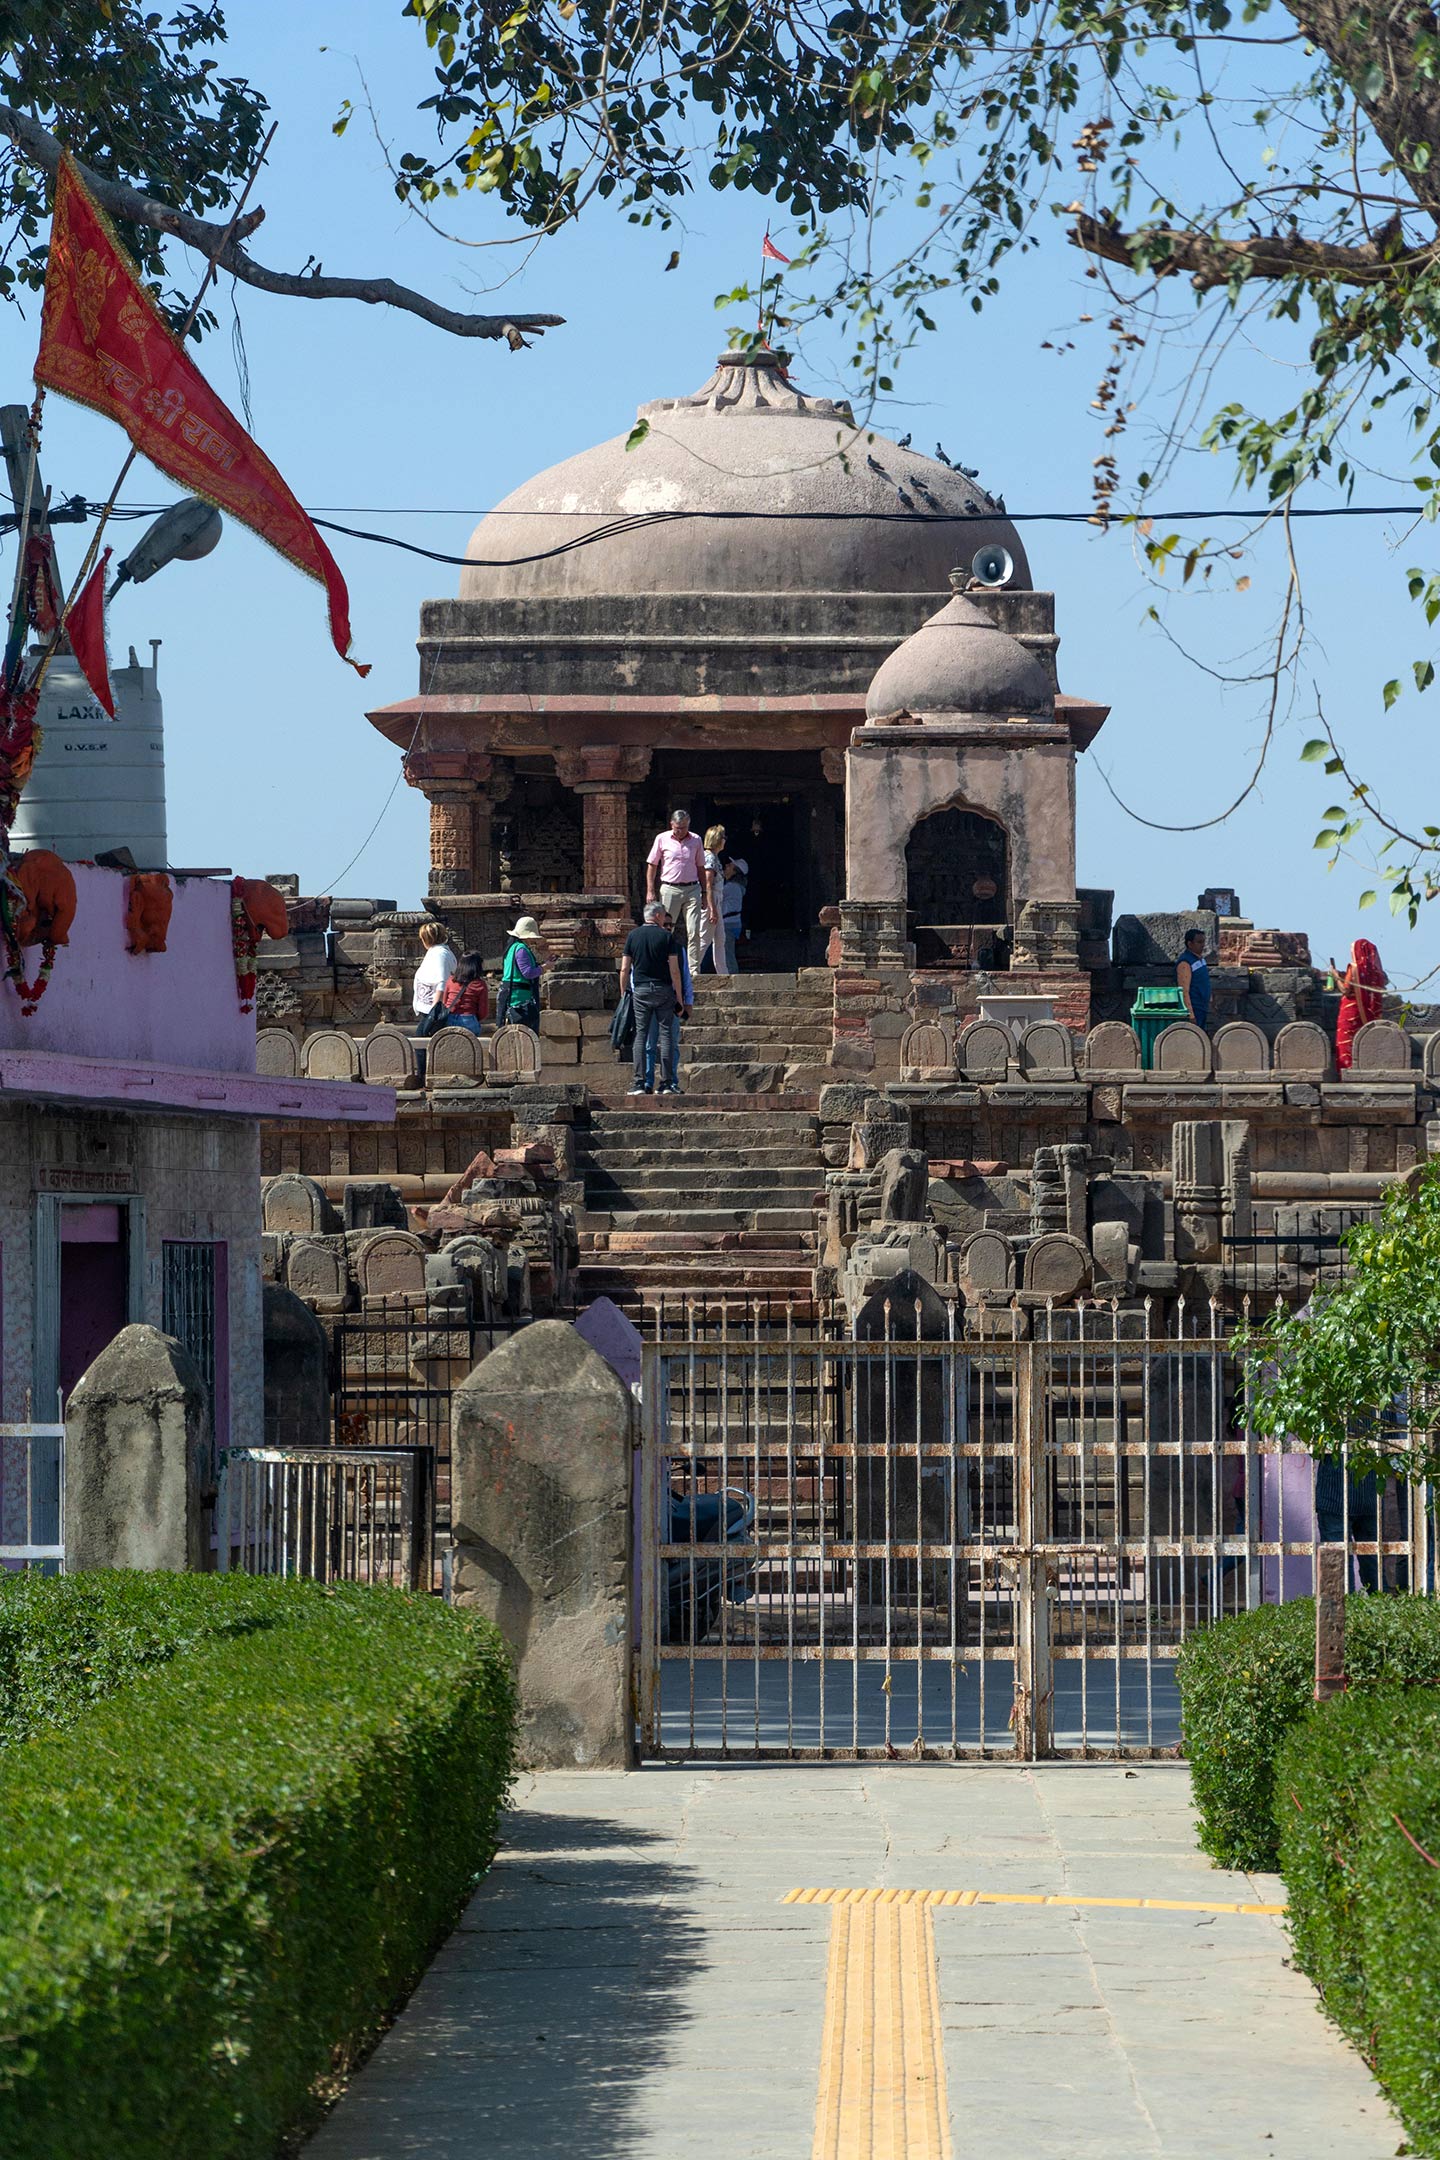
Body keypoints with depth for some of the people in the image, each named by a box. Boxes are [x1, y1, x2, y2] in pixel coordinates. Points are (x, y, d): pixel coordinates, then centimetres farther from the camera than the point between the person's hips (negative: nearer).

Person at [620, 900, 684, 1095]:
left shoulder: (633, 936, 6)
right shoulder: (668, 936, -2)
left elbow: (625, 969, 4)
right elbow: (674, 971, -5)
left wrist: (623, 994, 13)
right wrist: (679, 997, 1)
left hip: (640, 991, 2)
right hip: (663, 990, -2)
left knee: (641, 1035, 2)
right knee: (665, 1034, 1)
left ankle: (639, 1083, -6)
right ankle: (666, 1082, -3)